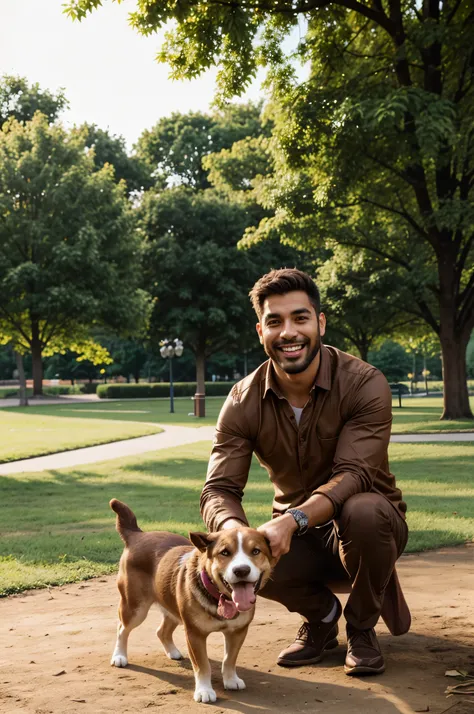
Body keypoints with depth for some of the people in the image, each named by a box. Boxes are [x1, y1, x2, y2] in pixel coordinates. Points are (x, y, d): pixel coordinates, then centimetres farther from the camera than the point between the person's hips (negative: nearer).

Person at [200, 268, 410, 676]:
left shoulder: (364, 384, -21)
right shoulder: (244, 402, -11)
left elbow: (353, 476, -31)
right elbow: (220, 489, -18)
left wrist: (291, 520, -49)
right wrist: (235, 530, -43)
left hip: (368, 529, -2)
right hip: (300, 537, 3)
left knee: (363, 509, -37)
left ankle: (362, 627, -6)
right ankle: (322, 614, 6)